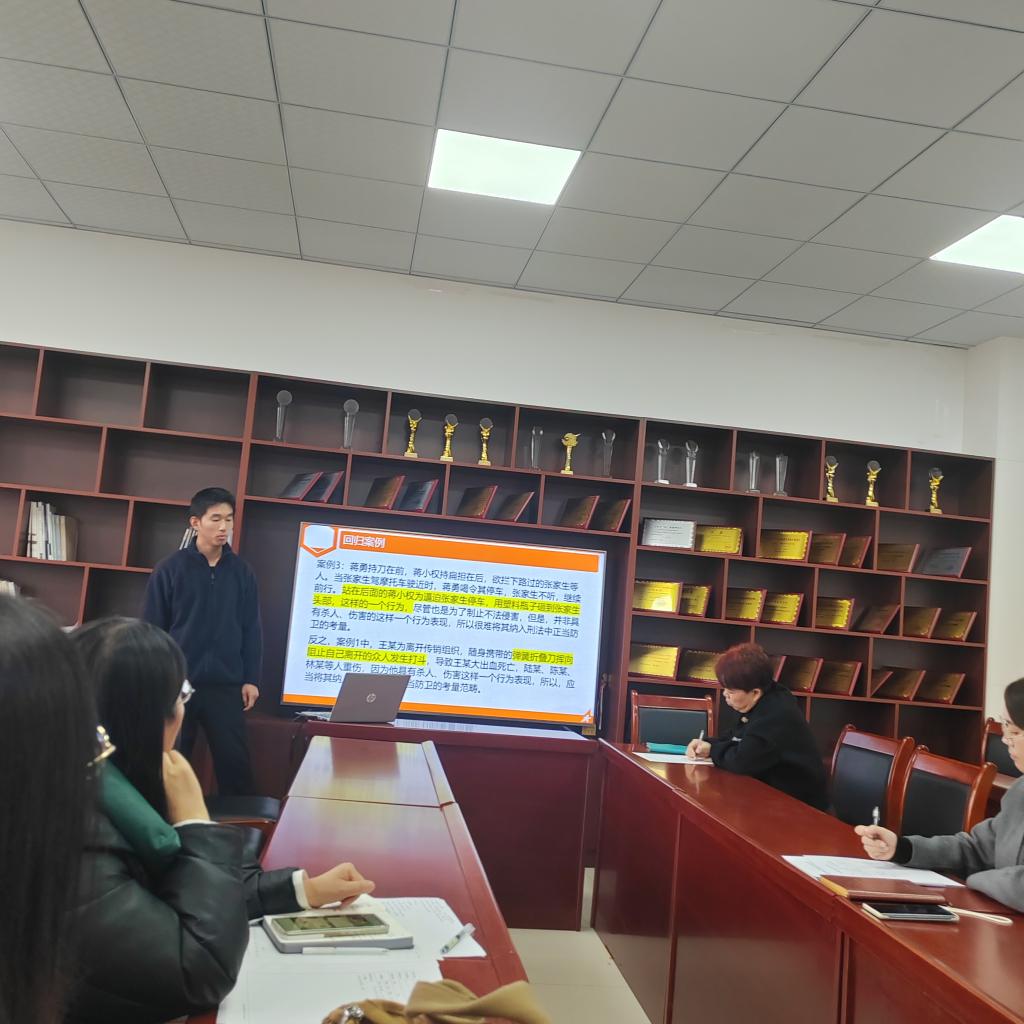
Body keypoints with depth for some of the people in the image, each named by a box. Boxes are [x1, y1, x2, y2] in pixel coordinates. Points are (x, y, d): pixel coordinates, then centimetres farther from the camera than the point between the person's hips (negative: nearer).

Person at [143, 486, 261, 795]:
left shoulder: (241, 572, 4)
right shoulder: (170, 569, -2)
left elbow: (251, 629, 6)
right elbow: (151, 628, 0)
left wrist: (251, 679, 2)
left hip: (226, 685, 1)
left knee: (234, 760, 3)